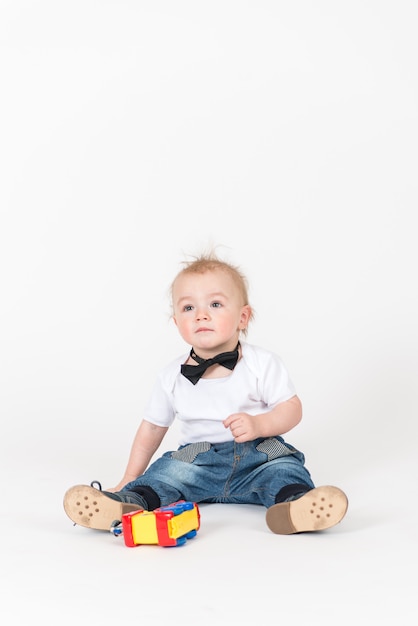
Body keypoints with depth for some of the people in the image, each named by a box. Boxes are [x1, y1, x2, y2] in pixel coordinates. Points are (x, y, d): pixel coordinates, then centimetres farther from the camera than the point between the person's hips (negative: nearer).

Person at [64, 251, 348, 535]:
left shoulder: (263, 363, -3)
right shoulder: (172, 376, 3)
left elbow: (292, 408, -2)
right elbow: (153, 426, 13)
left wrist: (259, 424, -22)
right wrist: (130, 478, 12)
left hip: (258, 454, -2)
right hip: (198, 459, 2)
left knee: (284, 469, -29)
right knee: (167, 470, -24)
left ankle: (294, 501, -57)